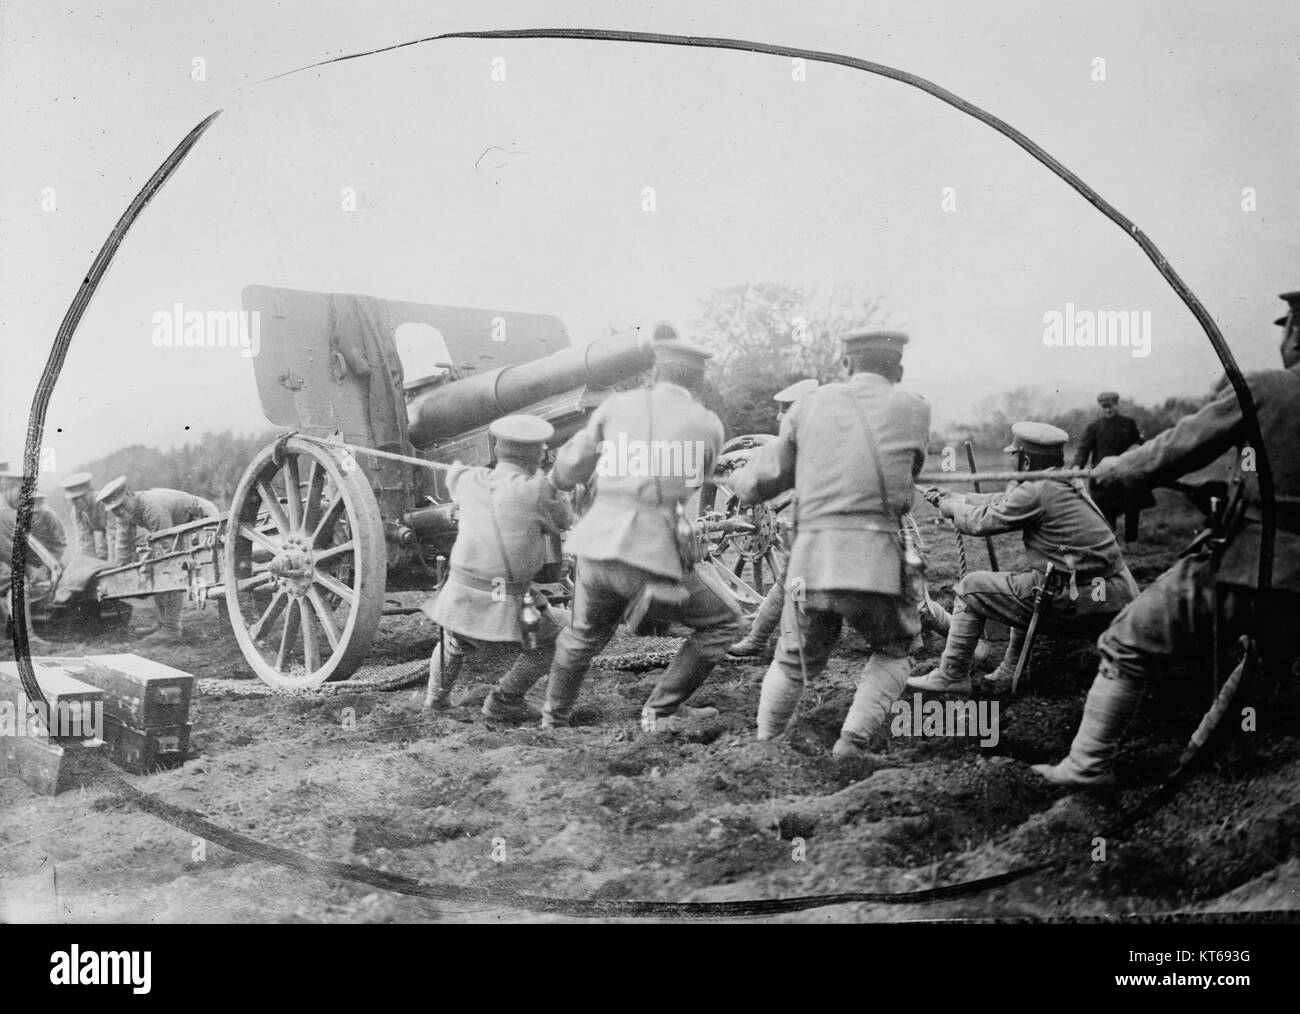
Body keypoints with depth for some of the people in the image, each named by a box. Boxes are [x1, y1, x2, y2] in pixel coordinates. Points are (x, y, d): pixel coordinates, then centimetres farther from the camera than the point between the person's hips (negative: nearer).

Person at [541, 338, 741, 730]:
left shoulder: (619, 405, 9)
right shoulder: (708, 426, 4)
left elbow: (569, 469, 14)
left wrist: (557, 477, 37)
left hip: (596, 550, 4)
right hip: (653, 557, -4)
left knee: (584, 634, 31)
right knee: (723, 622, 18)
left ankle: (554, 720, 46)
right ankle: (661, 711, 16)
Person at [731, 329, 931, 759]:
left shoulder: (810, 405, 12)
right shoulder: (914, 410, 9)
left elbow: (756, 485, 16)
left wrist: (744, 478, 39)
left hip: (810, 563, 2)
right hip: (878, 564, -2)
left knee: (793, 664, 26)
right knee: (893, 653, 25)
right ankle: (852, 744, 10)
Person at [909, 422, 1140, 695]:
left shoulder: (1037, 492, -13)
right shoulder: (1068, 486, 15)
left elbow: (981, 521, -4)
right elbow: (1001, 502, 24)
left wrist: (951, 507, 16)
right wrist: (951, 497, 30)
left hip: (1075, 605, -9)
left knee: (972, 587, 4)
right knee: (1026, 584, 35)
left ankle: (951, 675, 9)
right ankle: (1010, 671, 33)